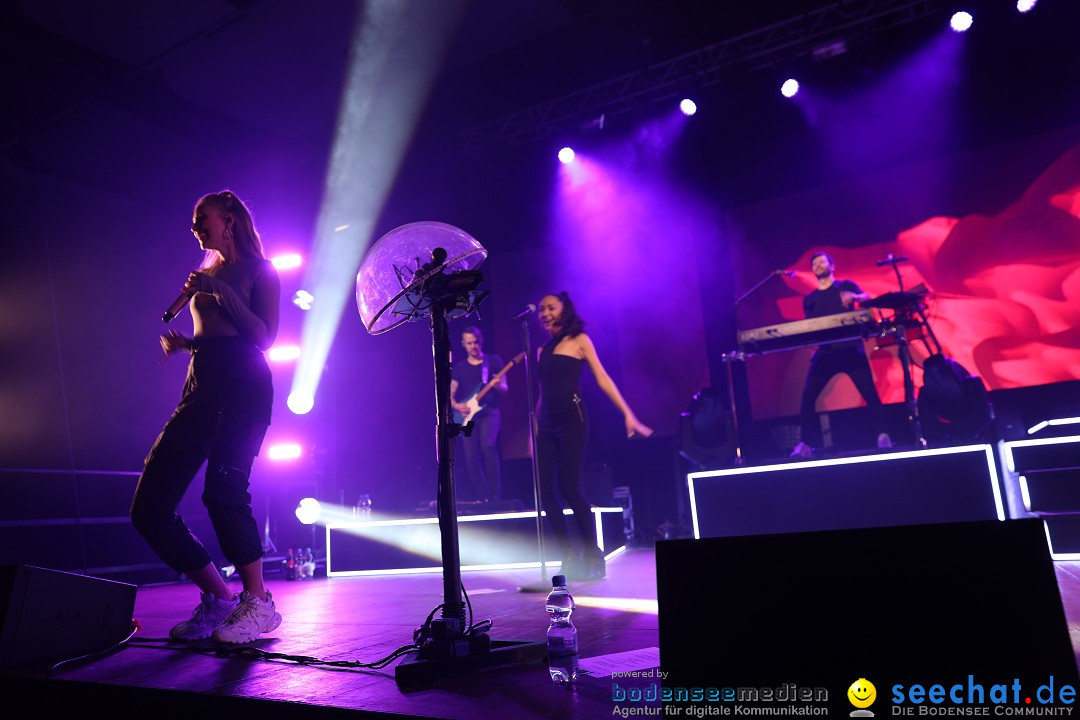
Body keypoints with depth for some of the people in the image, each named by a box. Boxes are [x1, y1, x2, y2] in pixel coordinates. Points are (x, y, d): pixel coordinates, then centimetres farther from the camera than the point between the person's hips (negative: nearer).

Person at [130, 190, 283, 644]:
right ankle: (218, 599, 6)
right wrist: (182, 343, 11)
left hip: (243, 385, -7)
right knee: (149, 507, -3)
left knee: (222, 485, -27)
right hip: (200, 389, 8)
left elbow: (264, 337, -6)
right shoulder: (206, 274, 26)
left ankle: (257, 601, -13)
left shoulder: (258, 270, 7)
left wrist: (220, 291, -10)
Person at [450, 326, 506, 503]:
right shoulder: (459, 368, 14)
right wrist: (457, 405, -7)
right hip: (467, 416, 3)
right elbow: (450, 394, 14)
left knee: (488, 445, -28)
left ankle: (495, 494, -18)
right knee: (471, 460, -4)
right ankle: (483, 499, 8)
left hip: (489, 412, -3)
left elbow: (505, 388, 4)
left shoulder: (494, 361, 6)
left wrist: (498, 386, -19)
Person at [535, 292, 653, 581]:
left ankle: (593, 559, 3)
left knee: (570, 489, -11)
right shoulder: (542, 350, 18)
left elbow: (602, 378, -1)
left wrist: (628, 414, -7)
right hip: (546, 425, 6)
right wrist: (534, 431, 18)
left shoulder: (579, 340, 4)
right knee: (545, 493, -3)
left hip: (571, 420, -6)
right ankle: (572, 559, 7)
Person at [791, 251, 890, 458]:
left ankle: (883, 435, 5)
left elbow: (867, 299, -6)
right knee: (807, 396, -9)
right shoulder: (809, 299, 18)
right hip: (825, 353, 3)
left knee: (869, 392, -10)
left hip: (850, 349, -2)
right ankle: (807, 444, -4)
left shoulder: (846, 285, 11)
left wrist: (853, 297, -27)